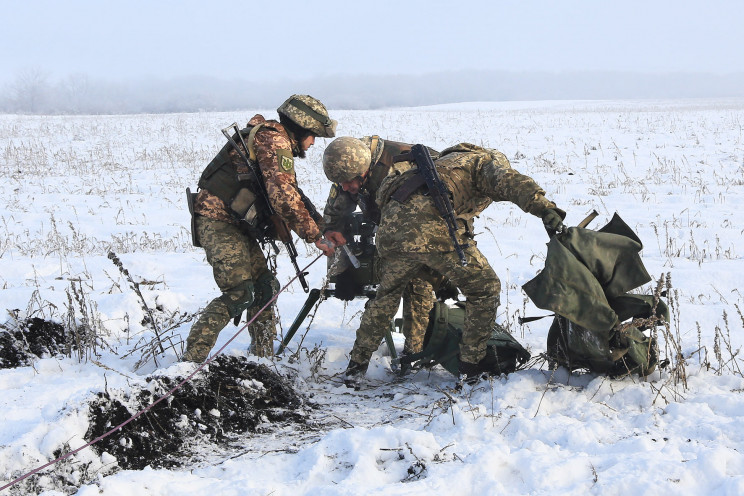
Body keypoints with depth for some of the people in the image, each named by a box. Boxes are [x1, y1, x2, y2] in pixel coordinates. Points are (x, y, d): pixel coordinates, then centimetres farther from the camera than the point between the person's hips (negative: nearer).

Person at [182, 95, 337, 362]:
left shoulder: (272, 138, 19)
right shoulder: (275, 141, -14)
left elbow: (291, 192, 25)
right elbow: (284, 197, -24)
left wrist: (323, 225, 16)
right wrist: (315, 237, -19)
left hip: (236, 224, 10)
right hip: (218, 221, -10)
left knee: (265, 287, 11)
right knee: (239, 293, -17)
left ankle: (263, 357, 19)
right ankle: (192, 358, -16)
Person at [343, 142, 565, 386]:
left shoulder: (446, 163, 42)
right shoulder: (489, 160, 17)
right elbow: (510, 182, -6)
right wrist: (545, 208, -19)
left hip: (390, 227, 8)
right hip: (431, 226, -8)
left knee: (388, 293, 31)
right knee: (485, 288, 8)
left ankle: (356, 364, 36)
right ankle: (472, 366, 12)